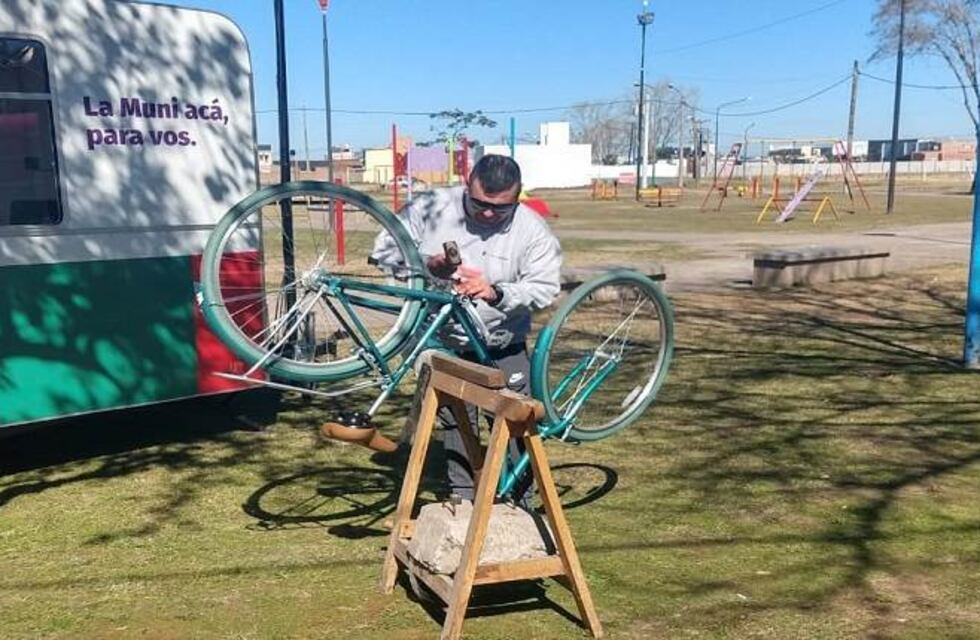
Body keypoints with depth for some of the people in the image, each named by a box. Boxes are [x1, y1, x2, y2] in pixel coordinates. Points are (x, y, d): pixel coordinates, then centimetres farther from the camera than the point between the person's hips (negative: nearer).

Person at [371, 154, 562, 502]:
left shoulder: (533, 230, -12)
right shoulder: (432, 207, -10)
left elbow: (545, 287, -18)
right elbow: (385, 248, -7)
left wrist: (496, 293, -36)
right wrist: (427, 263, -26)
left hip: (502, 347, -1)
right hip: (445, 343, 1)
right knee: (457, 424, 13)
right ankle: (463, 498, 28)